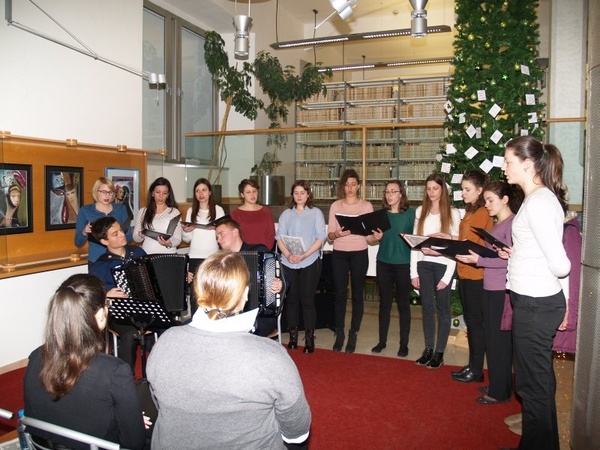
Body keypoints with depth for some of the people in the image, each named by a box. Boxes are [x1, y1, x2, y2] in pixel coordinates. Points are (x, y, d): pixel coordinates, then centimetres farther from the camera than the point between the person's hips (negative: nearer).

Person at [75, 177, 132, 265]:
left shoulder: (120, 209, 7)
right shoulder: (85, 211, 1)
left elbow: (129, 237, 9)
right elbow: (78, 242, 3)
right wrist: (84, 233, -17)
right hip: (96, 261, -1)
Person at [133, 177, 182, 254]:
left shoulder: (174, 212, 3)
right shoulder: (142, 212, 9)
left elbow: (178, 238, 2)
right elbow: (135, 238, 11)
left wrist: (169, 243, -17)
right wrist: (140, 236, -10)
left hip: (168, 254, -2)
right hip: (147, 255, 2)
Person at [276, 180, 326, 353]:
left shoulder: (316, 213, 4)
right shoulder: (286, 214, 12)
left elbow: (321, 238, -5)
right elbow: (279, 237, 4)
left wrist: (304, 255, -16)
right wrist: (288, 255, -14)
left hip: (310, 262, -3)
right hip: (288, 263, 3)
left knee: (307, 299, -2)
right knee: (291, 299, 8)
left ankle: (309, 338, 5)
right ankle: (293, 336, 19)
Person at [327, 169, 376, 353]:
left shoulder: (366, 206, 2)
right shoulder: (335, 206, 5)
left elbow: (370, 237, -1)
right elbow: (329, 235, 1)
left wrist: (376, 237, -23)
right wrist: (337, 234, -20)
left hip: (359, 254, -1)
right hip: (339, 254, 1)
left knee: (357, 294, 5)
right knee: (340, 294, 5)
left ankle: (353, 335, 17)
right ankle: (340, 334, 19)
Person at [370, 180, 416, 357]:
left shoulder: (410, 213, -4)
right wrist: (377, 237, -7)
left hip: (403, 263, -3)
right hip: (383, 262, 3)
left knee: (403, 304, 6)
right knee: (384, 302, 11)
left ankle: (404, 344, 16)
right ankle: (382, 340, 21)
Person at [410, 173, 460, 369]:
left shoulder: (452, 213, -3)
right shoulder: (420, 211, 9)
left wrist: (447, 276, -12)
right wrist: (413, 271, 1)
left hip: (443, 264, -3)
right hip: (423, 264, 4)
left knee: (442, 308, 5)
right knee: (427, 307, 10)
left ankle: (439, 352, 15)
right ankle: (428, 349, 21)